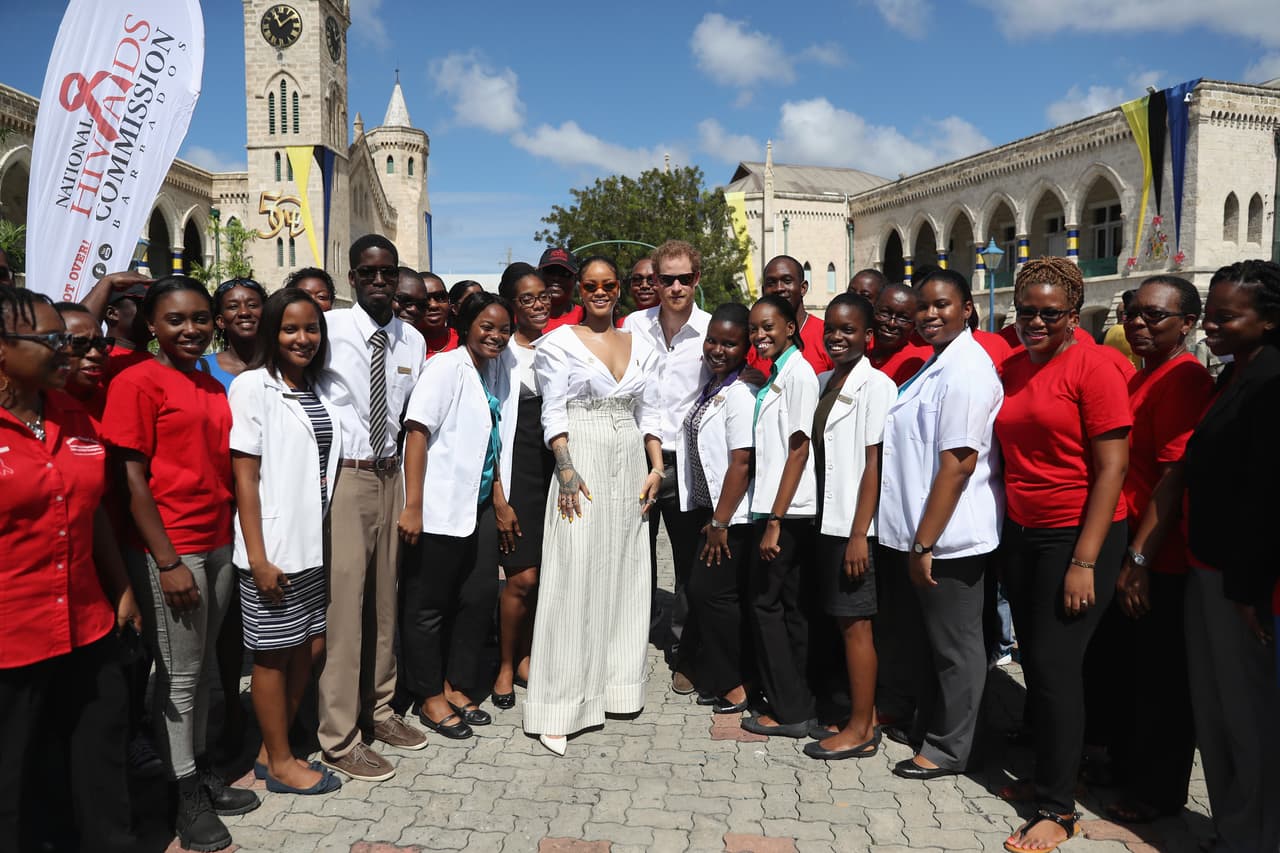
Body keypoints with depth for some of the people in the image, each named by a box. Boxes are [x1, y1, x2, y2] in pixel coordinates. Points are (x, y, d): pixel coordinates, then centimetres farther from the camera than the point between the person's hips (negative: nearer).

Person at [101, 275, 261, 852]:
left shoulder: (214, 387, 11)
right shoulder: (137, 382, -9)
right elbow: (132, 480, -13)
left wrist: (234, 543, 10)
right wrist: (167, 562, -15)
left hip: (218, 545, 6)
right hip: (169, 549, -6)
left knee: (204, 667, 16)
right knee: (179, 672, 4)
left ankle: (201, 770, 30)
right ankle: (187, 797, 18)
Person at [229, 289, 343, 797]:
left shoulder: (316, 390, 9)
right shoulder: (253, 387, -9)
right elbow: (244, 475, -12)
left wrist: (328, 542, 11)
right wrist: (257, 556, -15)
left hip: (312, 545, 7)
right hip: (273, 549, -7)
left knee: (310, 648, 13)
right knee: (274, 654, 6)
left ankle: (271, 750, 30)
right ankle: (280, 764, 22)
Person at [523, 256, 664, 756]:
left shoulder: (638, 346, 14)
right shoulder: (560, 342, 0)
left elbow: (648, 414, 14)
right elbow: (553, 413, -7)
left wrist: (656, 468, 3)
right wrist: (566, 469, -17)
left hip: (629, 467, 5)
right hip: (582, 464, -5)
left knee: (625, 577, 10)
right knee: (573, 580, -5)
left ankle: (616, 684, 24)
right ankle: (557, 709, 1)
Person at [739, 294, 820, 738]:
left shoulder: (798, 373, -12)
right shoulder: (774, 375, 15)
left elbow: (799, 451, -17)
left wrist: (775, 521, -18)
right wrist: (769, 516, 14)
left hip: (786, 511, -9)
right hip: (773, 507, 9)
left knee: (766, 602, -2)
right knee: (788, 605, 13)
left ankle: (788, 710, 7)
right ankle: (797, 702, 22)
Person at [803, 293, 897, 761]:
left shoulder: (876, 385, -10)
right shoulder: (821, 383, 11)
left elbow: (874, 464, -14)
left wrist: (859, 533, -16)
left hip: (854, 526, -7)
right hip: (826, 521, 7)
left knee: (855, 623, 1)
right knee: (842, 620, 13)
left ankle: (861, 729, 13)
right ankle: (862, 716, 25)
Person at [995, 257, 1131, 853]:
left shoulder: (1092, 366, -11)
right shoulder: (1010, 369, 7)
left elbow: (1111, 469, -14)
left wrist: (1084, 562, -17)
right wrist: (1005, 532, 9)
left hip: (1078, 538, -6)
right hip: (1021, 535, 6)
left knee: (1055, 664, -3)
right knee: (1035, 661, 13)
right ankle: (1049, 775, 30)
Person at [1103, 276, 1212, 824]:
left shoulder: (1184, 380, -16)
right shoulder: (1139, 377, 14)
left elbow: (1175, 477, -21)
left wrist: (1140, 558, -21)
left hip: (1159, 561, -9)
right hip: (1125, 550, 9)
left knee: (1160, 681, 6)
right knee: (1126, 668, 20)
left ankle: (1157, 793, 22)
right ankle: (1123, 765, 37)